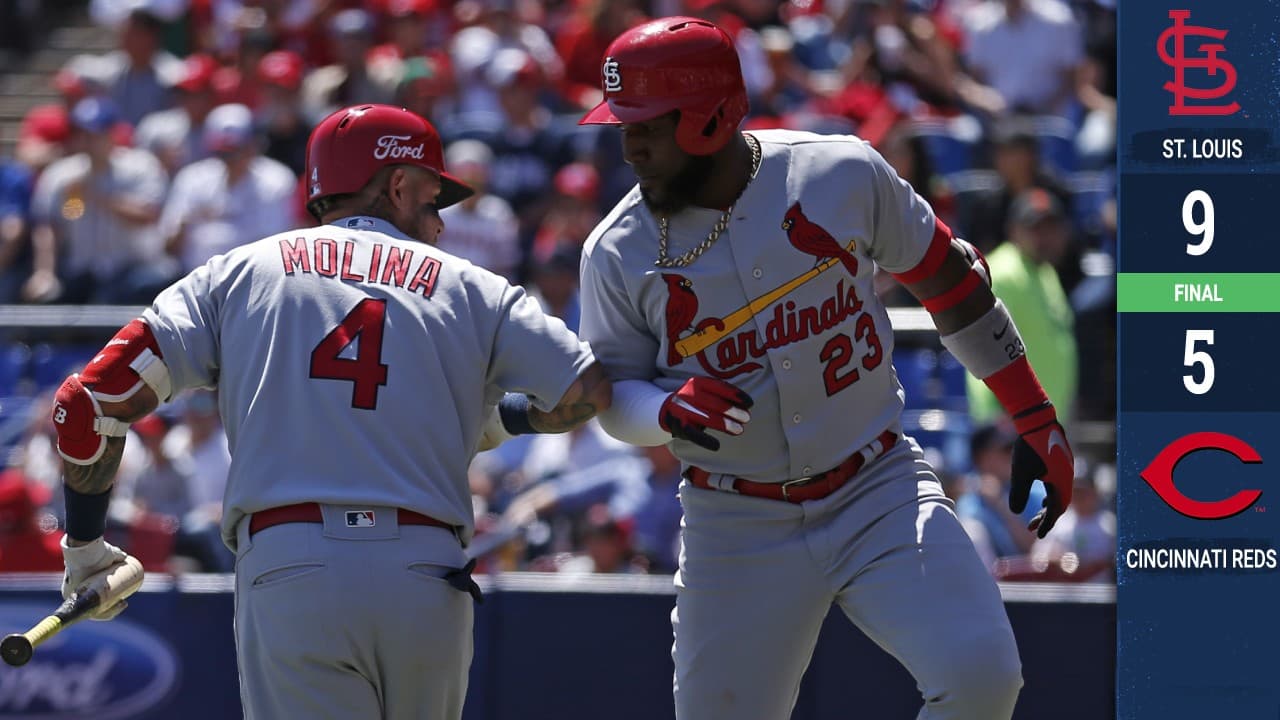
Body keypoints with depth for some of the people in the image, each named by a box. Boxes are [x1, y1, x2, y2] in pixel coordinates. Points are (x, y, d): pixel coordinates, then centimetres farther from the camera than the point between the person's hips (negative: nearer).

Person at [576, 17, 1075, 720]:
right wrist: (669, 410, -21)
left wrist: (1034, 419, 7)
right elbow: (612, 394, 4)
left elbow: (947, 277, 6)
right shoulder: (618, 252, -5)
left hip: (879, 493, -1)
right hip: (739, 527, 1)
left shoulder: (844, 174, -7)